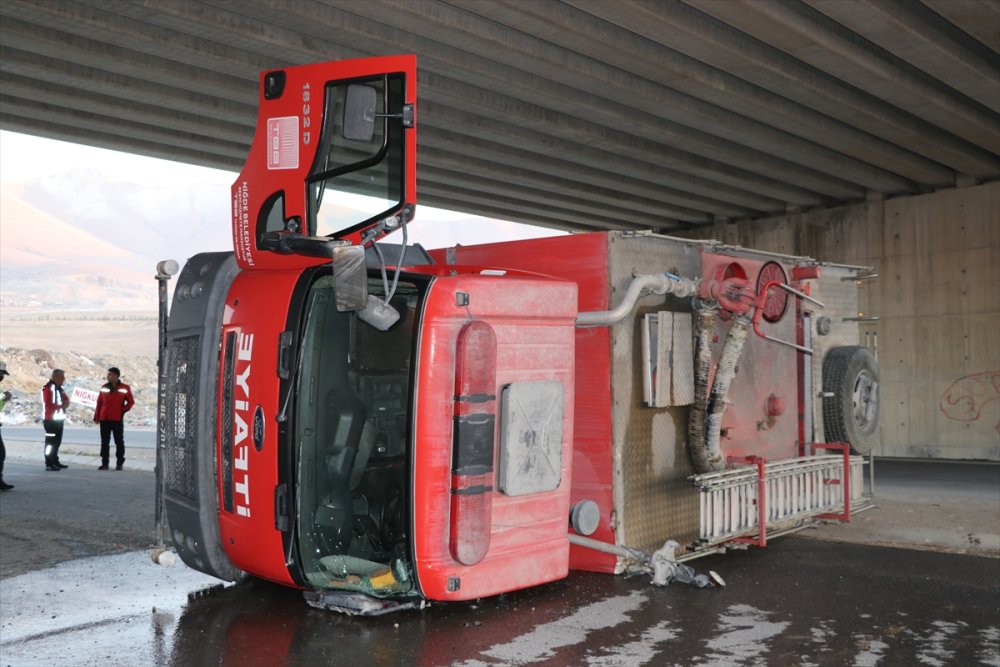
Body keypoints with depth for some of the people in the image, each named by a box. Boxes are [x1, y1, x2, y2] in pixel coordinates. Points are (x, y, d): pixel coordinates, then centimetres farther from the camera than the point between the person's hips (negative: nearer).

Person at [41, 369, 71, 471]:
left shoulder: (59, 388, 15)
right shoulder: (48, 388, -15)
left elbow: (66, 399, 21)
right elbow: (48, 405, -24)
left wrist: (66, 403, -1)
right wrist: (61, 406, -17)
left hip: (59, 419, 10)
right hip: (51, 419, -10)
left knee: (57, 441, 15)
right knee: (51, 442, -8)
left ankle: (55, 462, 24)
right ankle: (49, 464, -6)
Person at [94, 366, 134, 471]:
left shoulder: (125, 388, -1)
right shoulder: (104, 387, 8)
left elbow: (131, 402, 3)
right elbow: (99, 402, 9)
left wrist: (123, 410, -8)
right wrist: (97, 417, 5)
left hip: (117, 419, -3)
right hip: (104, 419, 3)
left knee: (119, 442, 2)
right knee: (105, 442, 5)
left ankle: (119, 463, 9)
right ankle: (104, 463, 10)